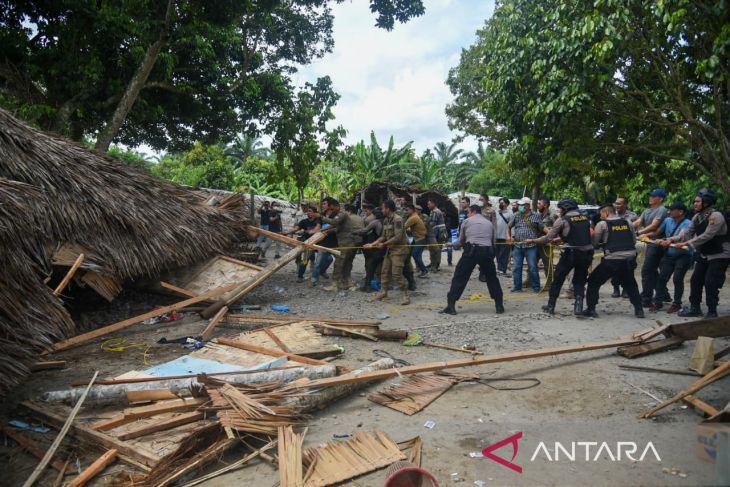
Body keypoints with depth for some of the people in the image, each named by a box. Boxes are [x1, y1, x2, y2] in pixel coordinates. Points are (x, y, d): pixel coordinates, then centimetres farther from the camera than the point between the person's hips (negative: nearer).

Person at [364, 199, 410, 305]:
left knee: (396, 274, -12)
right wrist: (372, 244, 5)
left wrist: (384, 244, -16)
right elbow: (384, 236, 12)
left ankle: (406, 295, -3)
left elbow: (398, 237, -24)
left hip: (399, 249, -9)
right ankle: (383, 292, 27)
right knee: (385, 272, 13)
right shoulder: (386, 220, 9)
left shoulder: (397, 220, -18)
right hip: (390, 249, 9)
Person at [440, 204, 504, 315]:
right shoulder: (489, 223, 21)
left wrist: (452, 245, 35)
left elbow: (461, 242, 15)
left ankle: (451, 306, 0)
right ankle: (499, 306, 19)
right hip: (487, 251, 3)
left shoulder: (467, 221, 12)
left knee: (459, 277, 3)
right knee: (492, 278, 18)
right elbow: (493, 242, 21)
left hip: (471, 251, -3)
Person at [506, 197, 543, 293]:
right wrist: (508, 236, 0)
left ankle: (536, 287, 10)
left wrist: (534, 239, -7)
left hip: (531, 246, -3)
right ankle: (517, 286, 15)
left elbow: (541, 230, 5)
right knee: (516, 267, 5)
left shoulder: (536, 216, 1)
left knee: (532, 268, -2)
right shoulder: (516, 215, 8)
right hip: (518, 246, 3)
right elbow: (509, 226, 15)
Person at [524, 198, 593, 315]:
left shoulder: (562, 220, -3)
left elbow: (548, 238, -4)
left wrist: (532, 241, 7)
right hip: (586, 253, 4)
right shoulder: (585, 218, 12)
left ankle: (550, 306, 18)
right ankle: (579, 305, 1)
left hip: (570, 253, -4)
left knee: (557, 280, 11)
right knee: (579, 281, 17)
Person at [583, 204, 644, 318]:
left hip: (612, 260, -4)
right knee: (630, 284, 26)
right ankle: (639, 309, 21)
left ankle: (591, 309, 5)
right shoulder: (627, 222, 11)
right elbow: (634, 240, 14)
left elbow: (594, 243, 1)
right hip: (630, 259, 4)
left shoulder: (602, 224, -1)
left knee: (593, 282, 10)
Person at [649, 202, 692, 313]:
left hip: (683, 256, -5)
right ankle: (657, 302, 8)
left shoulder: (687, 224, -16)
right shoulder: (668, 220, 2)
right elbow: (657, 231, 11)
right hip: (669, 255, 5)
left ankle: (677, 303, 8)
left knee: (677, 279, -8)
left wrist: (665, 241, -46)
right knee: (662, 277, -1)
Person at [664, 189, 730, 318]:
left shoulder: (716, 216, -22)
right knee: (695, 280, 9)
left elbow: (707, 236, -29)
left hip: (719, 256, -8)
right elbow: (688, 232, 3)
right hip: (704, 255, 8)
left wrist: (686, 243, -30)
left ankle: (712, 312, 1)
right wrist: (672, 239, -12)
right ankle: (695, 308, 19)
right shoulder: (697, 217, 3)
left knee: (711, 283, -11)